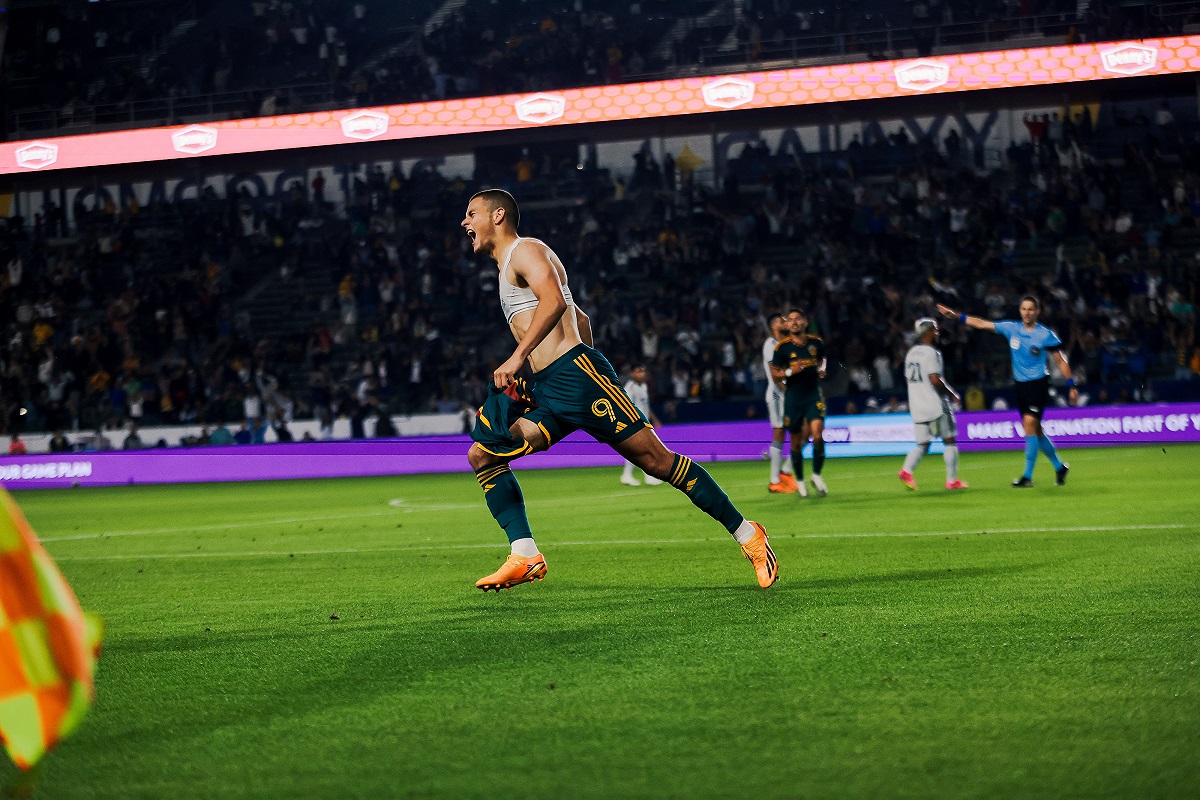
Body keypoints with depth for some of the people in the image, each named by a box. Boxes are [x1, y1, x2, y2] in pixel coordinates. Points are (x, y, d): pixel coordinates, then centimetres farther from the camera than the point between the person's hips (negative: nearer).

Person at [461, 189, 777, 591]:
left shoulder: (526, 250, -1)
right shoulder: (507, 270, 27)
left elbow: (555, 300, -20)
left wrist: (517, 357, -24)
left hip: (574, 374, -10)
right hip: (546, 391, 10)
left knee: (656, 459, -10)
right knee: (481, 456, 1)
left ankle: (746, 533, -4)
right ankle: (525, 556, -7)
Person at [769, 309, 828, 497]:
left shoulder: (816, 342, 2)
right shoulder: (782, 347, -5)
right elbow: (774, 374, 0)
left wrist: (821, 370, 3)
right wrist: (789, 372, -18)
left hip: (814, 395, 1)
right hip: (793, 398, -1)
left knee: (817, 435, -17)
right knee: (796, 442, 5)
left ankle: (816, 475, 3)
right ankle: (800, 481, 24)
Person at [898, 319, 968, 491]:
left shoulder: (911, 353, 12)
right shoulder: (931, 352, -12)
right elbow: (935, 379, -21)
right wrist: (952, 394, -8)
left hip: (917, 406, 7)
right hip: (935, 406, -7)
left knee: (923, 444, 10)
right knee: (949, 441, 5)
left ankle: (907, 470, -13)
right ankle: (952, 480, 5)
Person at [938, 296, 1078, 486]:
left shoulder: (1046, 335, -7)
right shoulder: (1011, 328, 4)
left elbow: (1060, 361, 0)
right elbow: (982, 324, 10)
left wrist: (1072, 386, -3)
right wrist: (955, 316, 7)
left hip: (1039, 383, -5)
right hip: (1021, 385, 5)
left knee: (1029, 423, -18)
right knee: (1035, 430, 9)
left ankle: (1028, 476, -16)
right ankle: (1059, 467, 27)